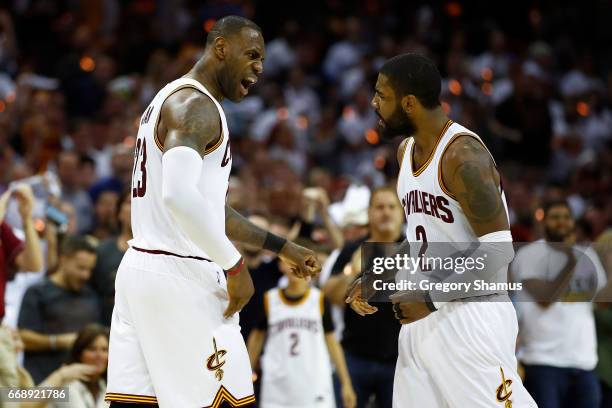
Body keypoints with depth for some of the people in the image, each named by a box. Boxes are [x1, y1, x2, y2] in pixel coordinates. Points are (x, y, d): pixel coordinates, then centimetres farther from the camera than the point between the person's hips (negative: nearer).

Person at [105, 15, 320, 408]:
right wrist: (235, 266, -21)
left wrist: (282, 248, 28)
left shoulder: (170, 100, 21)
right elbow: (179, 196, -29)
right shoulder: (197, 106, -12)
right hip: (182, 278, -10)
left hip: (139, 268, 10)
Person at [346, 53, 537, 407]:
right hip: (423, 319, 9)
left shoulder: (463, 155, -17)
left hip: (470, 318, -9)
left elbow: (498, 252, -21)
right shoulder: (406, 151, 11)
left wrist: (432, 299, -22)